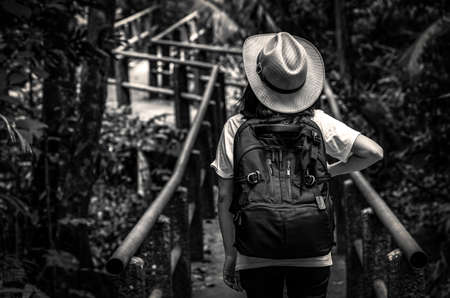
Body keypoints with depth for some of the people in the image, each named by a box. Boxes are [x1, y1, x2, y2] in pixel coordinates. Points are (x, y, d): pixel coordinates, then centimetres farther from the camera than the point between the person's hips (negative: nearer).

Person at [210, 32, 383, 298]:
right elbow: (373, 152, -6)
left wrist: (230, 254, 4)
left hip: (256, 255, 0)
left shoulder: (236, 128, -4)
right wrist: (329, 172, 8)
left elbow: (225, 198, -4)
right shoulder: (316, 122, -3)